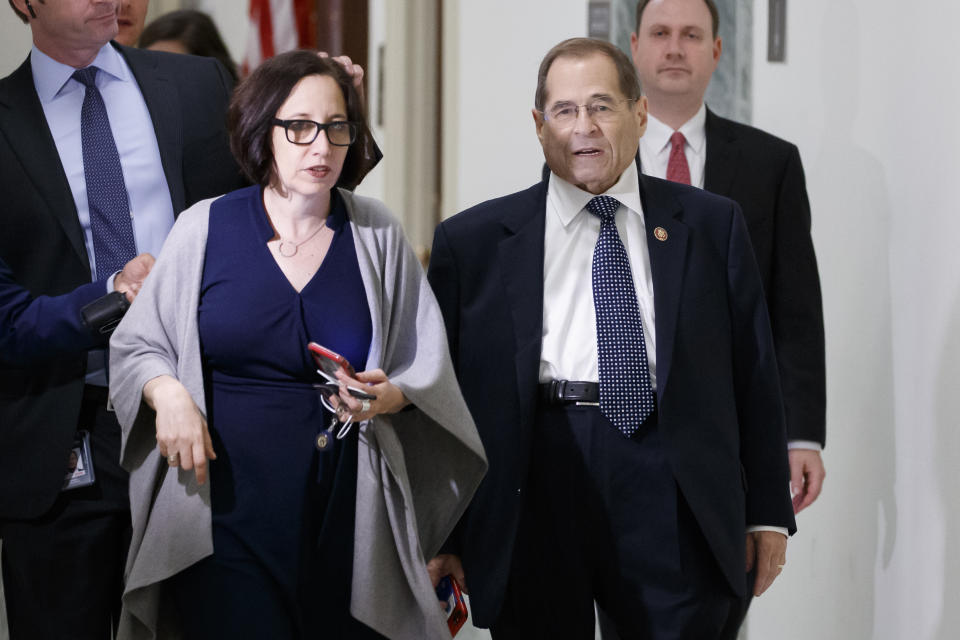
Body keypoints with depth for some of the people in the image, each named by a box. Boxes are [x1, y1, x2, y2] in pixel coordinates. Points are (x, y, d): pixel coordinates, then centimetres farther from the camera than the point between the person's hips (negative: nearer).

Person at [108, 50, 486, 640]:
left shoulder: (377, 234, 6)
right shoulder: (205, 227, 3)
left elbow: (427, 367, 7)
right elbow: (137, 344, 10)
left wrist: (388, 395, -14)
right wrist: (167, 393, -10)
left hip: (348, 518, 1)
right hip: (228, 505, -1)